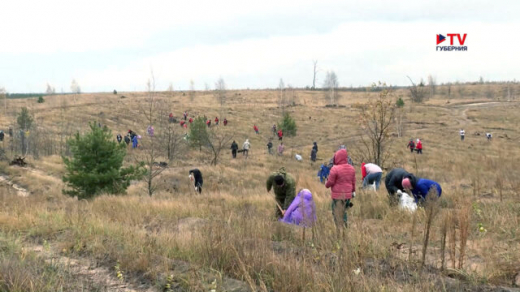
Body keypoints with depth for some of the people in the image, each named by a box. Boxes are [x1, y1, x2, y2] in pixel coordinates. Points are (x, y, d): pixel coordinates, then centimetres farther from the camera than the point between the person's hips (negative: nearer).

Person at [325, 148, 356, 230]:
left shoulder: (335, 169, -17)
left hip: (338, 196, -6)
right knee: (344, 212, 20)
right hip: (348, 195, 6)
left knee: (337, 214, 4)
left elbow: (330, 182, -10)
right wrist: (353, 192, 22)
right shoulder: (351, 168, 3)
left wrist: (326, 184, 11)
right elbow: (353, 182, 10)